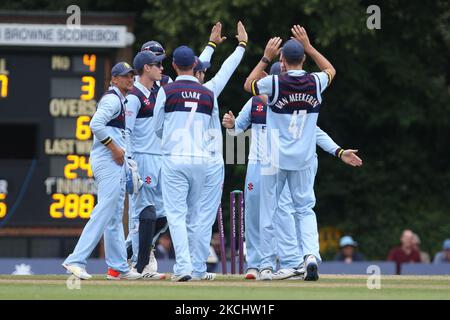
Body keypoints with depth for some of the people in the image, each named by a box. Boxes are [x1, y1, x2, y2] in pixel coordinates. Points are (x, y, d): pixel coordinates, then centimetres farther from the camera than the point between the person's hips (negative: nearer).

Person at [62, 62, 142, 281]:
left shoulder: (122, 100, 21)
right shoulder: (112, 99, -10)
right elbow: (96, 124, -23)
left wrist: (121, 150, 12)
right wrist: (115, 148, -19)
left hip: (116, 162, 11)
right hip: (108, 161, -11)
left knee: (115, 216, 11)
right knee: (104, 213, -16)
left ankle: (118, 267, 14)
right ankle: (76, 260, -20)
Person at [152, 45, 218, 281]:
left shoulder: (167, 91, -3)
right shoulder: (209, 95, 5)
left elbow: (157, 127, 5)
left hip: (174, 158, -3)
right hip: (200, 158, 3)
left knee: (176, 213, -5)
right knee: (193, 214, 13)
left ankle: (183, 266, -18)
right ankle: (184, 264, 19)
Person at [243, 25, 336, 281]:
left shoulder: (275, 83, -12)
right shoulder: (316, 83, -4)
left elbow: (249, 85, 8)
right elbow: (331, 70, 20)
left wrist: (266, 58, 7)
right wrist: (308, 46, 16)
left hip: (276, 158, -2)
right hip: (305, 158, 2)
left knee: (268, 211, 7)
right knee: (305, 209, 10)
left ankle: (267, 266, 8)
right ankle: (311, 255, -13)